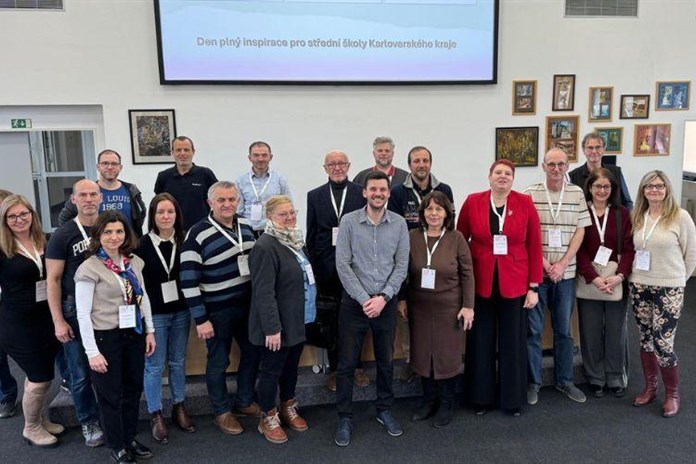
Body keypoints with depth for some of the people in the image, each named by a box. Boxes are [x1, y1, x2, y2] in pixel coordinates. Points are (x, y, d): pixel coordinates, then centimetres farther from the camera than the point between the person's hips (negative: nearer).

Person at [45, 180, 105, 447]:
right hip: (76, 311, -2)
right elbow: (53, 280, -6)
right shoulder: (62, 235, -6)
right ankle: (89, 422, 25)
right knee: (82, 373, 7)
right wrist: (58, 321, -10)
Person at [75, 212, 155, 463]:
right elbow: (83, 313, -14)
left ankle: (130, 438, 35)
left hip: (134, 334, 5)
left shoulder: (134, 262, 2)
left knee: (133, 389, 16)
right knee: (111, 394, 10)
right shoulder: (89, 268, -14)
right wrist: (92, 352, -15)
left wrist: (149, 331, 9)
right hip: (105, 337, -5)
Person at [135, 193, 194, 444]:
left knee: (178, 361, 15)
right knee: (154, 365, 6)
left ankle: (179, 407, 30)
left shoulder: (183, 242, -1)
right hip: (154, 314, -3)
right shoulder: (143, 245, -9)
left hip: (181, 312, 3)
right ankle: (155, 415, 20)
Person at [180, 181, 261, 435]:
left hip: (248, 304, 6)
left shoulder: (245, 226, 2)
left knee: (252, 353, 17)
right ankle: (222, 412, 29)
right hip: (217, 310, -6)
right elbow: (188, 281, -16)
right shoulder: (198, 235, -17)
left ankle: (245, 402, 37)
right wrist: (200, 319, -15)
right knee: (219, 362, 9)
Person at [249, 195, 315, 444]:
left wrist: (310, 313, 17)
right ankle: (268, 419, 24)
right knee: (272, 370, 8)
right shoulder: (265, 247, -21)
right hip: (278, 325, -8)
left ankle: (288, 409, 38)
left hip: (299, 321, 8)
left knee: (292, 367, 21)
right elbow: (264, 292, -24)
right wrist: (272, 328, -25)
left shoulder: (295, 240, 8)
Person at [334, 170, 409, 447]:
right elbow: (342, 265, -9)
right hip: (354, 302, -2)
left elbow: (402, 265, -1)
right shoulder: (349, 221, -6)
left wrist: (383, 297, -10)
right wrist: (364, 299, -13)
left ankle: (384, 410, 33)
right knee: (347, 363, 5)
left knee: (386, 361, 14)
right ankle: (345, 417, 19)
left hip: (386, 303, 2)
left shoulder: (399, 224, 0)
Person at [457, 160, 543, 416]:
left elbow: (534, 246, 0)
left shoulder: (525, 203, -2)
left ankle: (513, 398, 27)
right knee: (481, 342, 10)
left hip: (514, 284, 0)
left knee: (513, 342, 10)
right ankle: (481, 397, 26)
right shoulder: (472, 202, -2)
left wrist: (533, 286, -2)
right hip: (480, 284, 0)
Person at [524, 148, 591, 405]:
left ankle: (564, 380, 27)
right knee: (533, 329, 5)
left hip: (565, 272, 2)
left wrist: (561, 264, -8)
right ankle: (533, 381, 18)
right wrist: (544, 263, -12)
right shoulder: (530, 194, -4)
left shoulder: (577, 193, 3)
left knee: (564, 329, 13)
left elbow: (580, 231, 1)